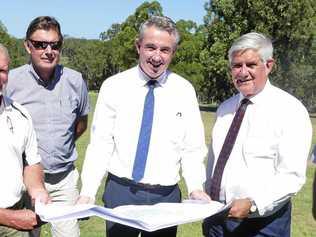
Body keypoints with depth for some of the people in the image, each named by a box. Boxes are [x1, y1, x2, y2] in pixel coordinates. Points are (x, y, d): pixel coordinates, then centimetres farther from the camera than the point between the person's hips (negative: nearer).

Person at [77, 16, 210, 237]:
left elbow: (192, 148, 0)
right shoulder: (113, 86, -4)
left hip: (167, 195, 1)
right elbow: (100, 145, -6)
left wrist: (196, 188, -15)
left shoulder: (185, 91, -1)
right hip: (120, 192, -1)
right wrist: (87, 193, -16)